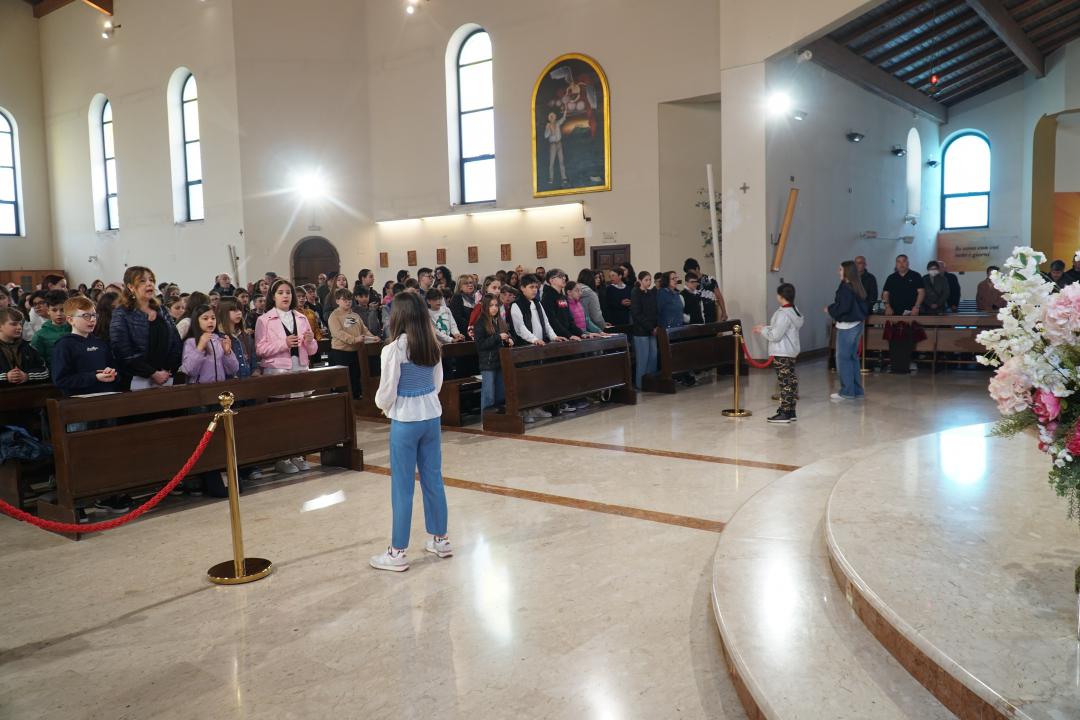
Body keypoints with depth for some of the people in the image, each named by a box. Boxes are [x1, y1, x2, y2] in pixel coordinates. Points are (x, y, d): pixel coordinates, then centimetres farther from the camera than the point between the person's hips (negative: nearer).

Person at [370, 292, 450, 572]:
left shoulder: (394, 349, -16)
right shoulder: (433, 344, 3)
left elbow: (387, 392, -11)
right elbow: (437, 382, 9)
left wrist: (382, 406, 10)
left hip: (405, 422, -6)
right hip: (432, 417, 6)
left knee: (402, 486, 2)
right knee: (433, 479, 16)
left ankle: (397, 552, 12)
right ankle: (440, 540, 27)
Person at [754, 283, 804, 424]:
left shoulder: (783, 314, -20)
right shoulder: (794, 311, 10)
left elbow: (775, 335, -21)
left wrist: (762, 331, -5)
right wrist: (765, 327, 14)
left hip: (781, 354, -10)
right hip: (791, 352, 10)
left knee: (785, 382, -5)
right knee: (791, 381, 12)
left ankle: (784, 413, -1)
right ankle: (791, 412, 19)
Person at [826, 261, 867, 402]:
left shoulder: (846, 288, -17)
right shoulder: (858, 288, 9)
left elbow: (843, 307, -23)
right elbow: (865, 306, 15)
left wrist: (830, 309, -5)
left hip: (846, 327, -9)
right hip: (857, 324, 9)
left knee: (843, 358, -2)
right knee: (853, 358, 15)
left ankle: (847, 391, 0)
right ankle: (857, 390, 20)